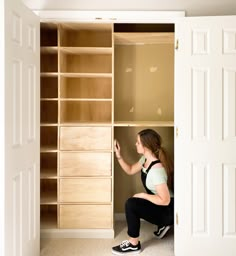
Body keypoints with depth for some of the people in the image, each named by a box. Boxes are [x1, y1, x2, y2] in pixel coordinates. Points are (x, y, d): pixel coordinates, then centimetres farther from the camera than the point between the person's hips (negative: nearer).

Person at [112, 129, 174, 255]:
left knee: (131, 204, -24)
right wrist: (118, 156, -2)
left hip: (169, 210, -10)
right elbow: (130, 170, 11)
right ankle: (162, 224, 26)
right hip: (160, 206, 10)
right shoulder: (146, 158, -4)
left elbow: (165, 200, -32)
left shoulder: (156, 169, -32)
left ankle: (133, 245, -7)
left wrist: (143, 195, -20)